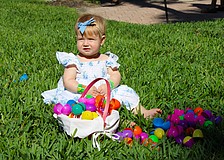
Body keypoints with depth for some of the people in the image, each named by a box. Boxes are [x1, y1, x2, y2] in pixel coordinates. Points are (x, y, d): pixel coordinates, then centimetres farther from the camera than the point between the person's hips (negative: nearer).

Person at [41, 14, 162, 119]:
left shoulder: (106, 60, 11)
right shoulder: (74, 61, 2)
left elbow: (116, 76, 5)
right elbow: (68, 81, -7)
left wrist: (108, 85, -19)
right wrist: (84, 89, -25)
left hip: (105, 95, 3)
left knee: (124, 91, -9)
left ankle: (143, 112, 2)